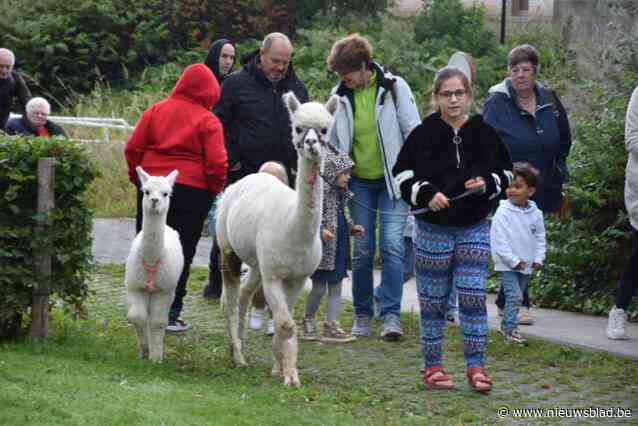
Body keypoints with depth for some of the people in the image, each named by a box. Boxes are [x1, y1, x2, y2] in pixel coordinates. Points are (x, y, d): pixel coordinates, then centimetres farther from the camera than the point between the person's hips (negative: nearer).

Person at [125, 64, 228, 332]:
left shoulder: (155, 111, 4)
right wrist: (214, 190, 4)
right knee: (182, 252, 4)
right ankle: (171, 313, 3)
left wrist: (137, 178, 15)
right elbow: (216, 163, -12)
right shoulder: (208, 121, -7)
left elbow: (133, 149, 4)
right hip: (192, 190, -4)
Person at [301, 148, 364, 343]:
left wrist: (351, 227, 13)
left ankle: (331, 325, 9)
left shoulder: (340, 193, 13)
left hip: (338, 248, 9)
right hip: (321, 250, -9)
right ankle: (309, 322, 18)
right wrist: (320, 231, -29)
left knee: (335, 288, 7)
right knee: (319, 287, 2)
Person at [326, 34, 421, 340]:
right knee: (362, 250, 3)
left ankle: (391, 315, -10)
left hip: (393, 178, -3)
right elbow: (332, 140, 12)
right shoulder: (340, 95, 1)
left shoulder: (394, 87, -7)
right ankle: (362, 313, 15)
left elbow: (414, 131, -4)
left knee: (392, 245, -11)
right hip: (359, 181, 3)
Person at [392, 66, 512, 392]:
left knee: (473, 297, -3)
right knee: (433, 300, 5)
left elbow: (506, 173, 11)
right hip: (432, 228, -1)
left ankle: (476, 366, 2)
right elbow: (401, 174, -1)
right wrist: (426, 194, -16)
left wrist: (487, 184, -9)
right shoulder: (423, 134, -4)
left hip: (475, 228, 1)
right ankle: (433, 366, 14)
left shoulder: (484, 133, 2)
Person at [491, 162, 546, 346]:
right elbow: (498, 239, -15)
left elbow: (540, 238, 10)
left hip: (526, 266, 5)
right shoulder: (503, 212, -12)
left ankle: (505, 327, 27)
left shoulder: (535, 213, 2)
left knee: (516, 297, 14)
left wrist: (538, 258, -2)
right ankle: (510, 329, -10)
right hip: (507, 265, -5)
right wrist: (513, 260, -18)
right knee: (514, 296, -15)